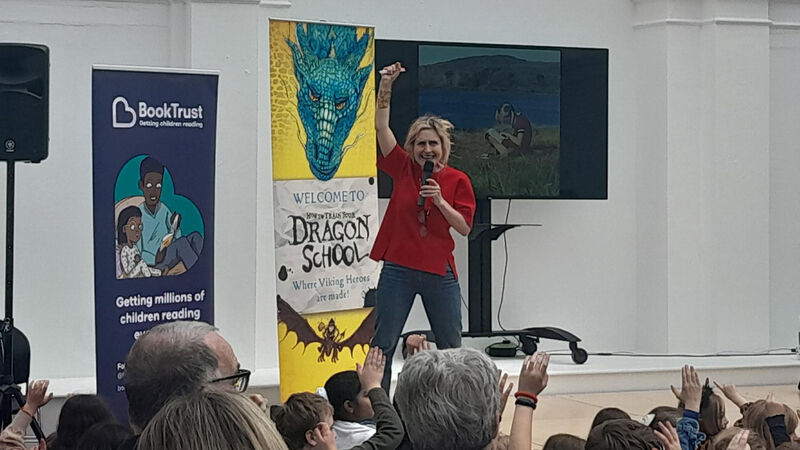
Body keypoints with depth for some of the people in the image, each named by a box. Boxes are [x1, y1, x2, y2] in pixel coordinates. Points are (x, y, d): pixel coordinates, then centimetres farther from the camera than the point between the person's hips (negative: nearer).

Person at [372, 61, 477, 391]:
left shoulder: (457, 180, 2)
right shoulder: (403, 169, 4)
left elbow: (465, 227, -2)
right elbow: (381, 127, -2)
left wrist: (440, 201, -16)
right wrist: (385, 87, -13)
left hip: (439, 272, 0)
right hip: (398, 269, 0)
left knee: (451, 347, 9)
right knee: (383, 344, 0)